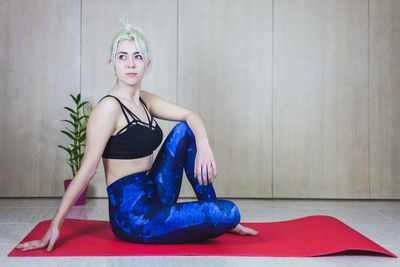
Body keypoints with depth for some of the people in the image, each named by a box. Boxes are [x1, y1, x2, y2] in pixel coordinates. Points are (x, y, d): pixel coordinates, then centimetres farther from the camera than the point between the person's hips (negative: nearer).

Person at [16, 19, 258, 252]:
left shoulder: (145, 101, 10)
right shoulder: (109, 107, -15)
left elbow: (191, 115, 8)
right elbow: (87, 170, -17)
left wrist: (203, 145, -13)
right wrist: (54, 226, -17)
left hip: (153, 198, 9)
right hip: (132, 215, -9)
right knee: (229, 213, -20)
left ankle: (211, 208, 7)